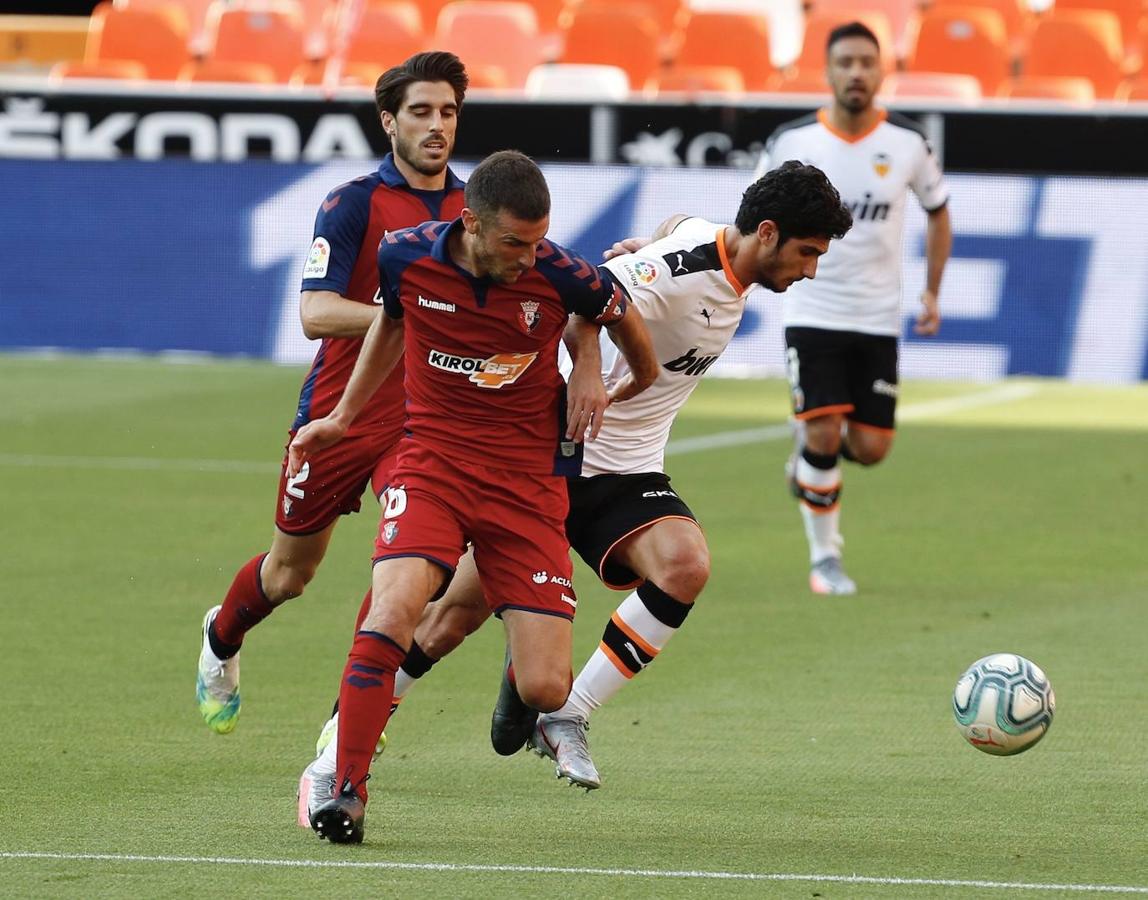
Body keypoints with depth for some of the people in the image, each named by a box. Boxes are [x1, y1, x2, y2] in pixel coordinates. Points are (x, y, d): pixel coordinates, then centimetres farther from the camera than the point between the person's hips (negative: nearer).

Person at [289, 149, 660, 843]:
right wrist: (342, 416, 25)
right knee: (395, 607, -30)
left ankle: (520, 698, 33)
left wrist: (639, 385, 29)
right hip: (432, 462, 0)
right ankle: (342, 786, -16)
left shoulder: (561, 276, -13)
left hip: (529, 483, 0)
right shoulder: (406, 258, -9)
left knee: (545, 689, -8)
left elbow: (622, 315, 11)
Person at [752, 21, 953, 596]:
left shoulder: (907, 143, -3)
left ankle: (811, 456, 34)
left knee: (870, 449, -1)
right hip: (811, 314, -2)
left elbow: (937, 211, 13)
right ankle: (825, 557, 6)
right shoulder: (791, 141, -7)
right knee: (823, 437, -12)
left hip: (878, 318, 2)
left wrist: (932, 292, 9)